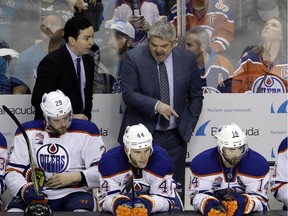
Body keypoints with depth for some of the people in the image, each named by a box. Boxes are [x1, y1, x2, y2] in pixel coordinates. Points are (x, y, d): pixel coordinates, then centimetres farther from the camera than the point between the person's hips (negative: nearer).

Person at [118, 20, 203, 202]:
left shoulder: (187, 58, 1)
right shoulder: (134, 58, -8)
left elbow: (196, 96, 9)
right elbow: (128, 93, -14)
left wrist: (188, 125, 3)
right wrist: (156, 105, -27)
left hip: (175, 137, 2)